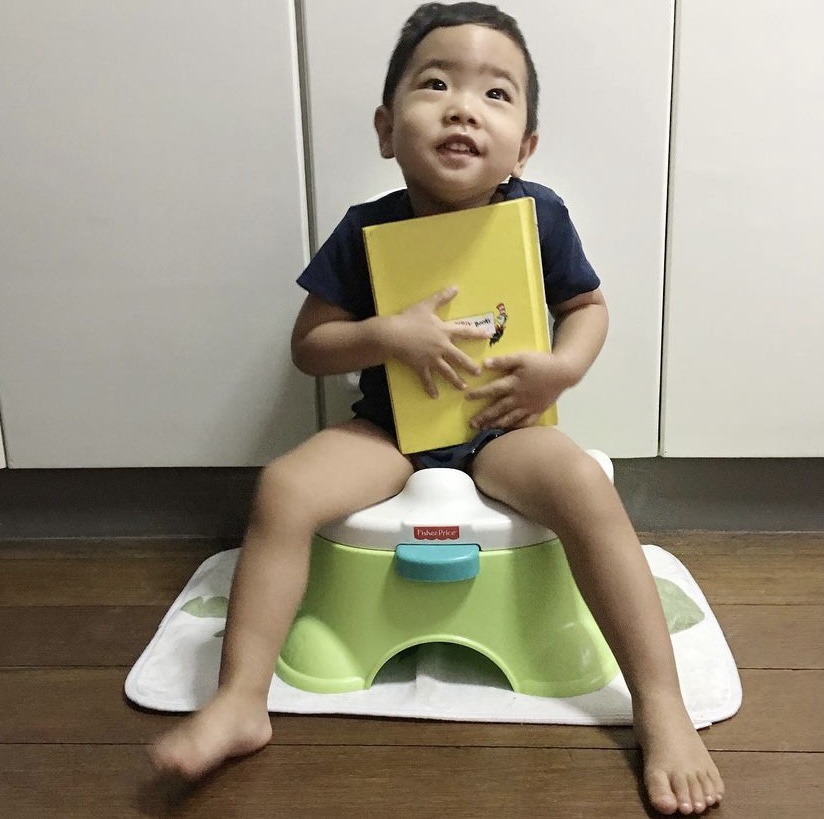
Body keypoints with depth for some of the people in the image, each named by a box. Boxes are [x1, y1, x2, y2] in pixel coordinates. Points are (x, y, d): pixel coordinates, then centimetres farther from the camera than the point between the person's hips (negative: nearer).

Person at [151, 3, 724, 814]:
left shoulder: (539, 214, -7)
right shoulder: (366, 230, -9)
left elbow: (587, 305, 6)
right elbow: (308, 343, -4)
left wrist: (563, 366, -15)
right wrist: (388, 335, -22)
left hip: (503, 428, 0)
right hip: (390, 429, 1)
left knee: (590, 492, -29)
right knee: (282, 489, -23)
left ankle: (661, 708, -19)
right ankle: (241, 699, -14)